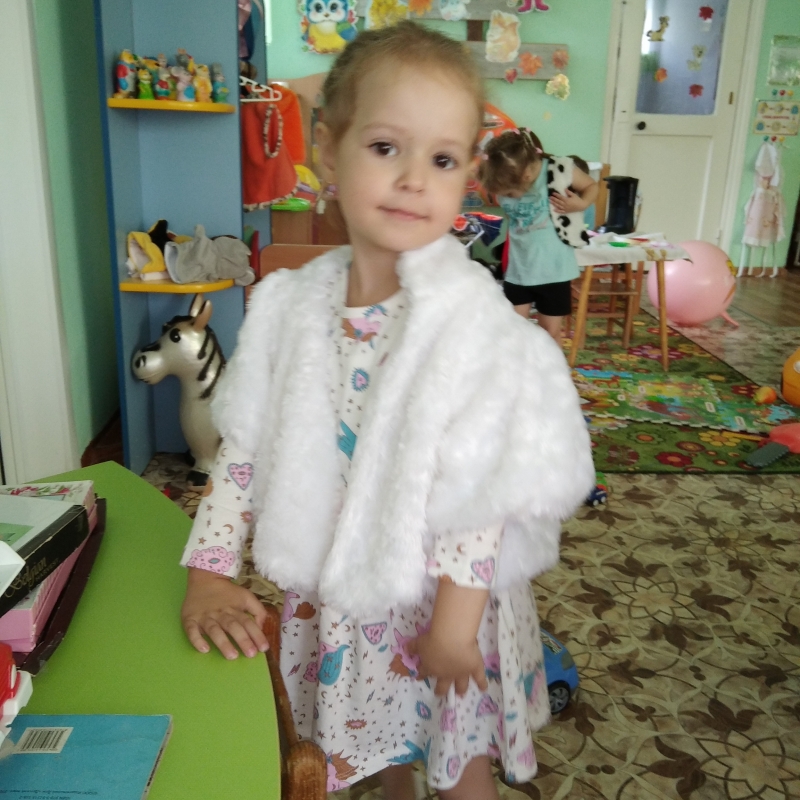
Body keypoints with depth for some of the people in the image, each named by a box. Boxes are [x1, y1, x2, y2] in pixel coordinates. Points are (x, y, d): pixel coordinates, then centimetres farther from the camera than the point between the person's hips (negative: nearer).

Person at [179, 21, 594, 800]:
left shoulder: (470, 318, -22)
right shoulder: (290, 304, -9)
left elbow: (485, 484, -20)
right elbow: (243, 445, -5)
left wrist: (456, 617, -17)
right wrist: (208, 574, -9)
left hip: (437, 593, -4)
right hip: (331, 591, 4)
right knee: (378, 736, 29)